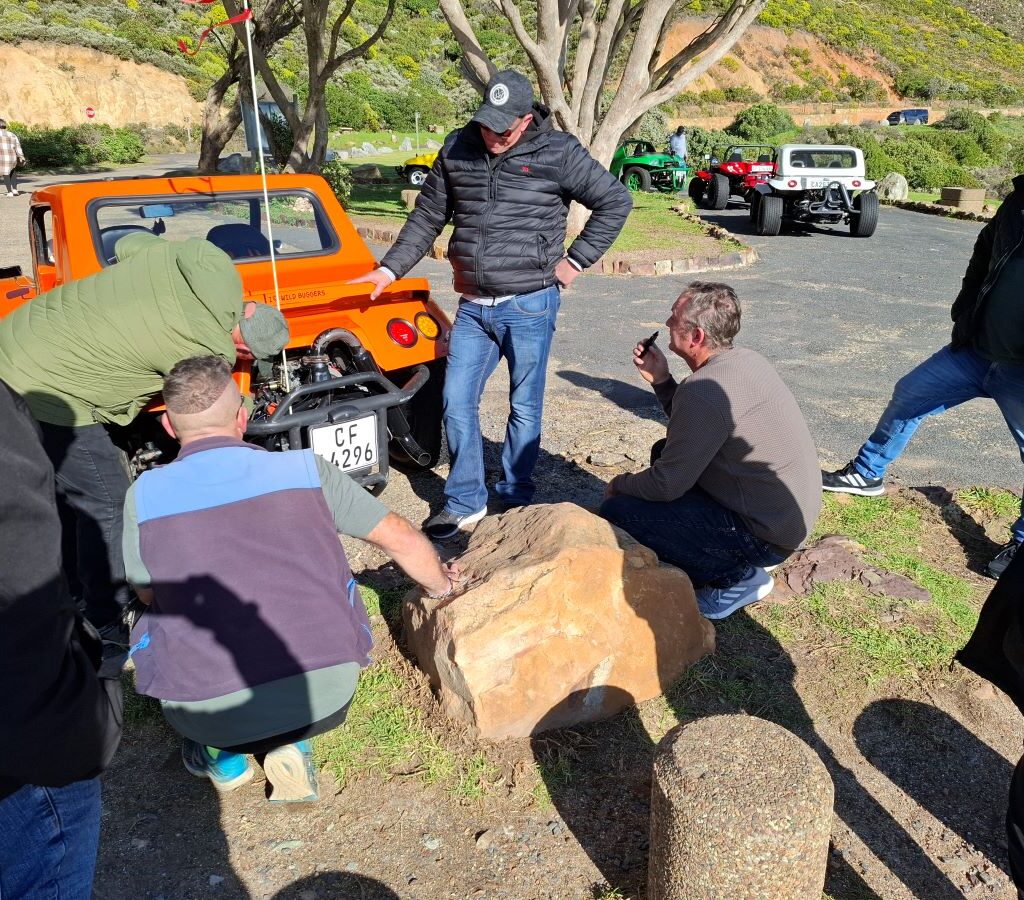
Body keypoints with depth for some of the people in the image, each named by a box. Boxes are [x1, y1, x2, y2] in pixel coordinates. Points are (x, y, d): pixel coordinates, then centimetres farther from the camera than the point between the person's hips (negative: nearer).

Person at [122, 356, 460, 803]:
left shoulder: (143, 494, -1)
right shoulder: (305, 468, 1)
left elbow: (149, 594, 15)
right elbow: (400, 538, 9)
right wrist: (440, 585, 29)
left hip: (212, 712, 0)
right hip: (329, 695, 0)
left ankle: (222, 753, 22)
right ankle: (291, 746, 15)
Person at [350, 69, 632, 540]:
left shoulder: (557, 153, -5)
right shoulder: (456, 150, 6)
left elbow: (616, 202, 1)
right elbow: (427, 217, 15)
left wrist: (576, 259, -3)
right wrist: (389, 270, 9)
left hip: (529, 305, -4)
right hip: (473, 306, 4)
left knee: (525, 406, 7)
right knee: (457, 403, 3)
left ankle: (515, 501, 23)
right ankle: (464, 503, 17)